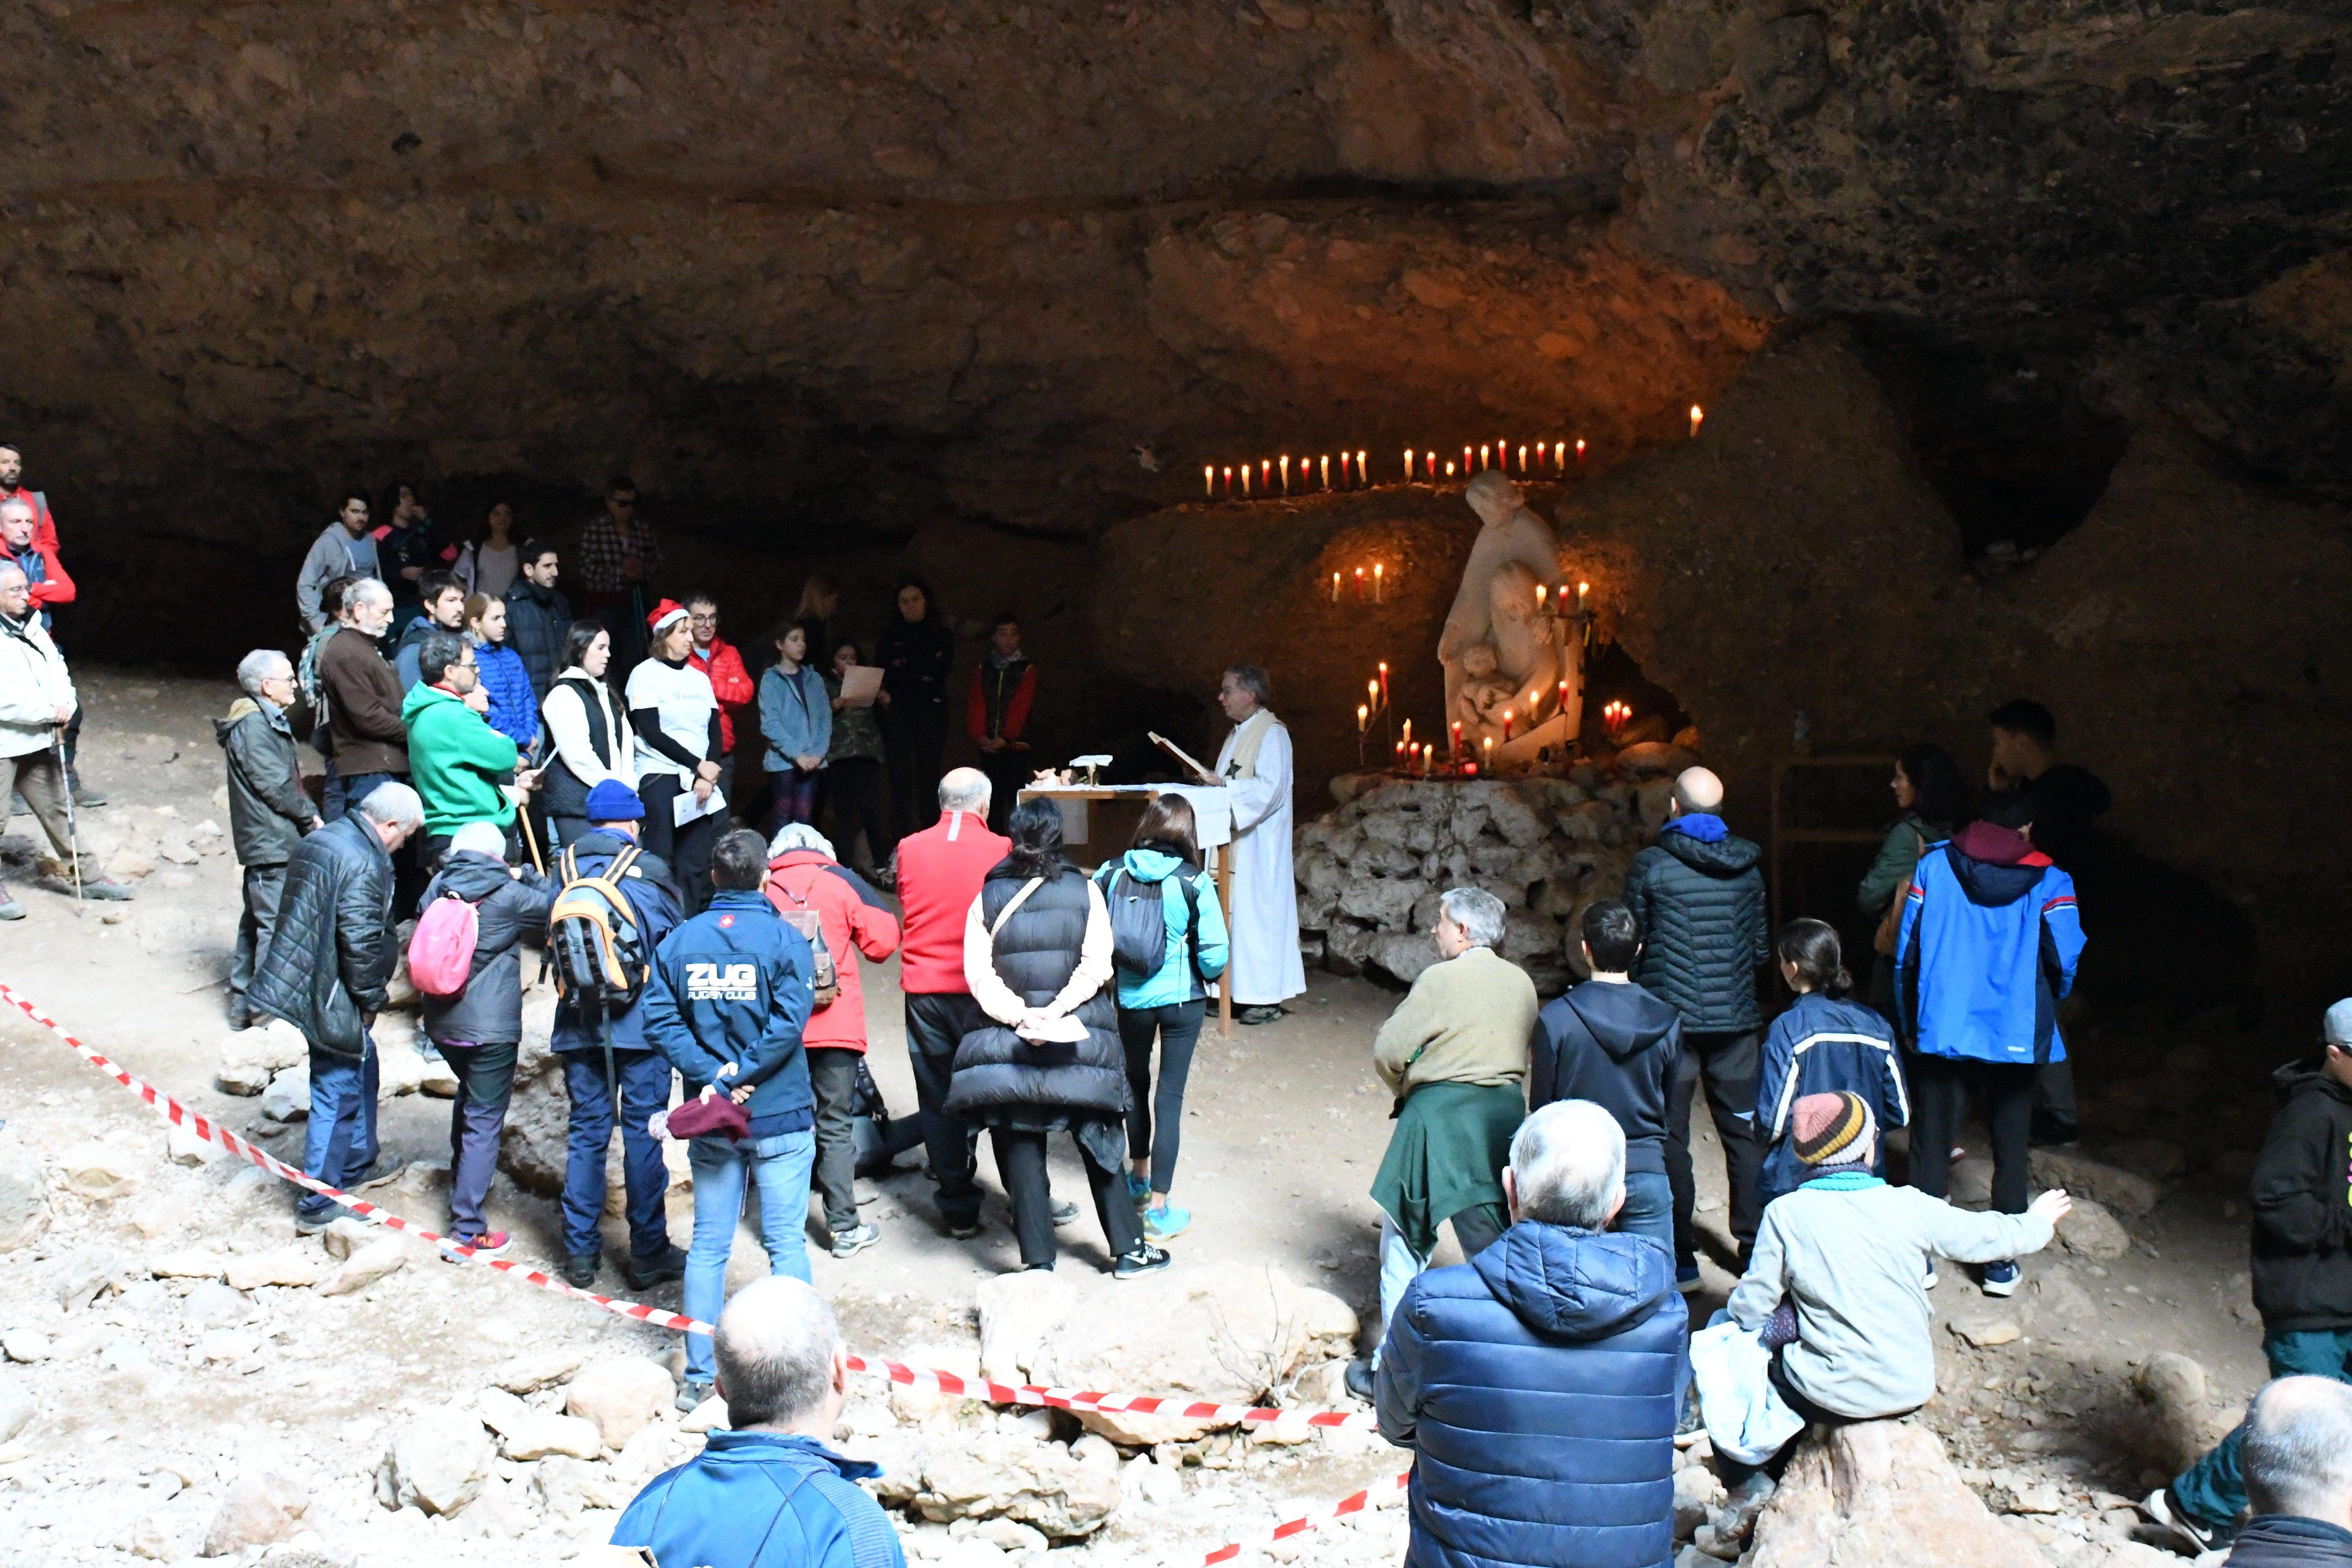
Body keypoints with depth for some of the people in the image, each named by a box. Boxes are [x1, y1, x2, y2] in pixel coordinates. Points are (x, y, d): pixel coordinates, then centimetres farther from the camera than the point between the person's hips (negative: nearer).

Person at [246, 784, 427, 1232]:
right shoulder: (364, 863, -21)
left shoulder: (319, 840, 11)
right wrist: (370, 1000, -10)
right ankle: (318, 1207, 7)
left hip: (301, 977, 10)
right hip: (330, 995, -10)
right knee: (338, 1094, -1)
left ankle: (360, 1163, 43)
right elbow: (361, 942, -25)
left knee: (361, 1064, 27)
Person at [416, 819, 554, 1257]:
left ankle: (461, 1178, 49)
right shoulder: (507, 895, -13)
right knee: (484, 1121, -2)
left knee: (469, 1098, 31)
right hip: (490, 1028, -6)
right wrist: (525, 875, 8)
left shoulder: (438, 888, 0)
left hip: (442, 1023, 6)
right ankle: (467, 1228, -3)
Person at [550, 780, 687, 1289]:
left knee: (585, 1133, 11)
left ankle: (580, 1253, 17)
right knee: (644, 1134, 4)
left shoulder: (565, 868, 0)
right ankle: (648, 1255, 10)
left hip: (578, 1023, 3)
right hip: (641, 1023, -3)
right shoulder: (648, 872, -9)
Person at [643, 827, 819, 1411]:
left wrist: (711, 1077, -11)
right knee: (786, 1242, 6)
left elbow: (660, 1019, -6)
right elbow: (787, 1024, -19)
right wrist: (735, 1077, -13)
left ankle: (699, 1374, 17)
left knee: (708, 1246, 11)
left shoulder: (679, 941, 1)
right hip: (780, 1119, -3)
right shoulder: (786, 939, -10)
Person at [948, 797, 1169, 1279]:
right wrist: (1056, 1011, -16)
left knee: (1020, 1150, 7)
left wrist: (1021, 1016, -15)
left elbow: (979, 974, -8)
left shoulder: (987, 898, 0)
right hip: (1080, 1039, 0)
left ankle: (1038, 1261, 9)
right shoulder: (1085, 891, -1)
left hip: (1007, 1040, 0)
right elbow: (1096, 966, -11)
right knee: (1098, 1144, 12)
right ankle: (1128, 1250, 19)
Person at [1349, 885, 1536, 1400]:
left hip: (1438, 1117, -5)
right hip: (1504, 1119, 6)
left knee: (1405, 1245, 6)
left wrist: (1406, 1088, 8)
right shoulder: (1522, 983, 7)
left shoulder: (1441, 980, -11)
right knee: (1493, 1247, 13)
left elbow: (1387, 1052, -10)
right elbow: (1525, 1053, 12)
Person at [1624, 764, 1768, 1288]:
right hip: (1736, 1019, 3)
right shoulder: (1747, 867, 2)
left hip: (1671, 1015, -3)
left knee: (1670, 1137, 4)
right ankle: (1755, 1245, 19)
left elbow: (1634, 944, -4)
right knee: (1743, 1132, 13)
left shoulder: (1651, 866, -8)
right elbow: (1762, 947, 9)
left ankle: (1680, 1257, 6)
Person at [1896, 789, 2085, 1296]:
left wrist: (1910, 1025, 11)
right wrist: (2043, 1012, 12)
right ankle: (2001, 1263, 17)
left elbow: (1906, 949, 1)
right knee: (2010, 1153, 12)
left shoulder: (1933, 864, 1)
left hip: (1940, 1036, 1)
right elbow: (2065, 962, -9)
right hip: (2016, 1039, 0)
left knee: (1930, 1149, 9)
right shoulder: (2049, 882, -3)